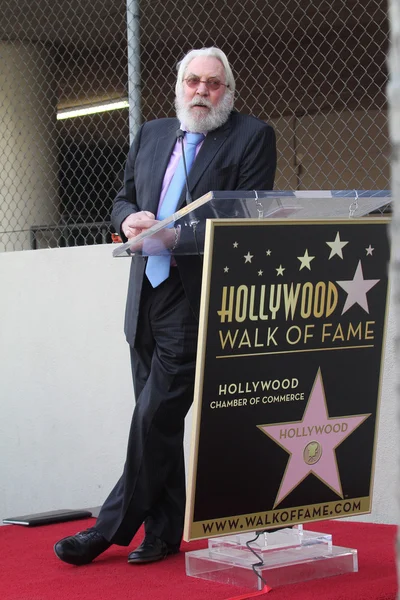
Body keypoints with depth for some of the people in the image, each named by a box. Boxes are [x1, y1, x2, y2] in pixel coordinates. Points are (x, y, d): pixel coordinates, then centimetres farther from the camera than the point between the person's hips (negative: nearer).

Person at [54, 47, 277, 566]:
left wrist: (179, 234, -20)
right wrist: (129, 220, -3)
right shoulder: (151, 135, 18)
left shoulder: (253, 137, -1)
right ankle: (164, 533, 18)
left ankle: (110, 529, 0)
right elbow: (124, 198, 22)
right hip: (146, 295, 6)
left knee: (154, 420, -8)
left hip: (196, 302, -6)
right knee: (158, 422, 10)